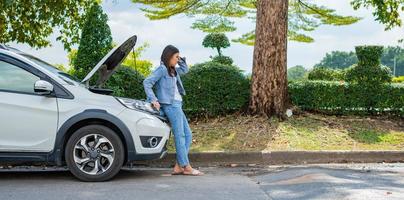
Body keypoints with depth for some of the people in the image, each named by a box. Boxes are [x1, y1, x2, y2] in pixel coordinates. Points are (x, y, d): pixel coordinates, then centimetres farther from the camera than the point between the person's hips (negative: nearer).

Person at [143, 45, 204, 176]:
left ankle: (178, 167, 5)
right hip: (170, 105, -10)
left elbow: (185, 70, 34)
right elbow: (147, 82, -13)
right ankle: (186, 167, -7)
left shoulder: (173, 70, 19)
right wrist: (153, 99, -19)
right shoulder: (162, 69, -6)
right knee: (180, 136, -9)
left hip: (177, 105, 10)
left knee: (188, 135, 7)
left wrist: (181, 60, 17)